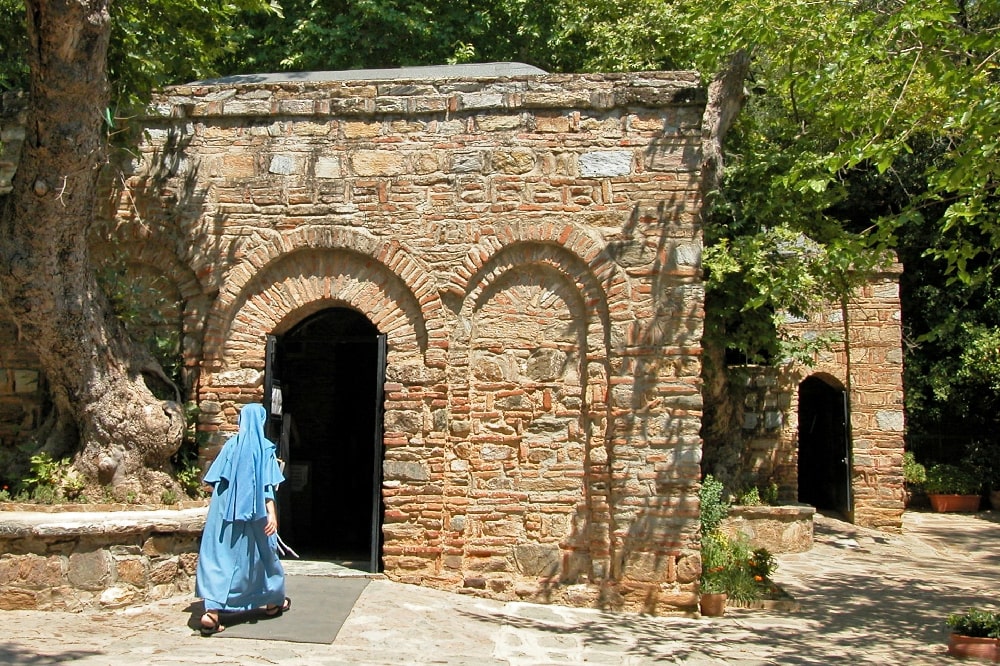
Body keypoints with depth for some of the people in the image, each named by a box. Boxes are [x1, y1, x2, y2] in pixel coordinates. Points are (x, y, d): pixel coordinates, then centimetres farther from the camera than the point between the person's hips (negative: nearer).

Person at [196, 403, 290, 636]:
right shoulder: (264, 448, -4)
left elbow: (214, 481, 4)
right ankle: (273, 602, 32)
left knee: (220, 556, -1)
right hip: (253, 512, -2)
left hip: (224, 511, 2)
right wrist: (272, 513, -15)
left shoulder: (231, 445, 4)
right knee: (263, 552, 15)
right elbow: (267, 485, -12)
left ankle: (212, 611, -15)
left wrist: (216, 502, 19)